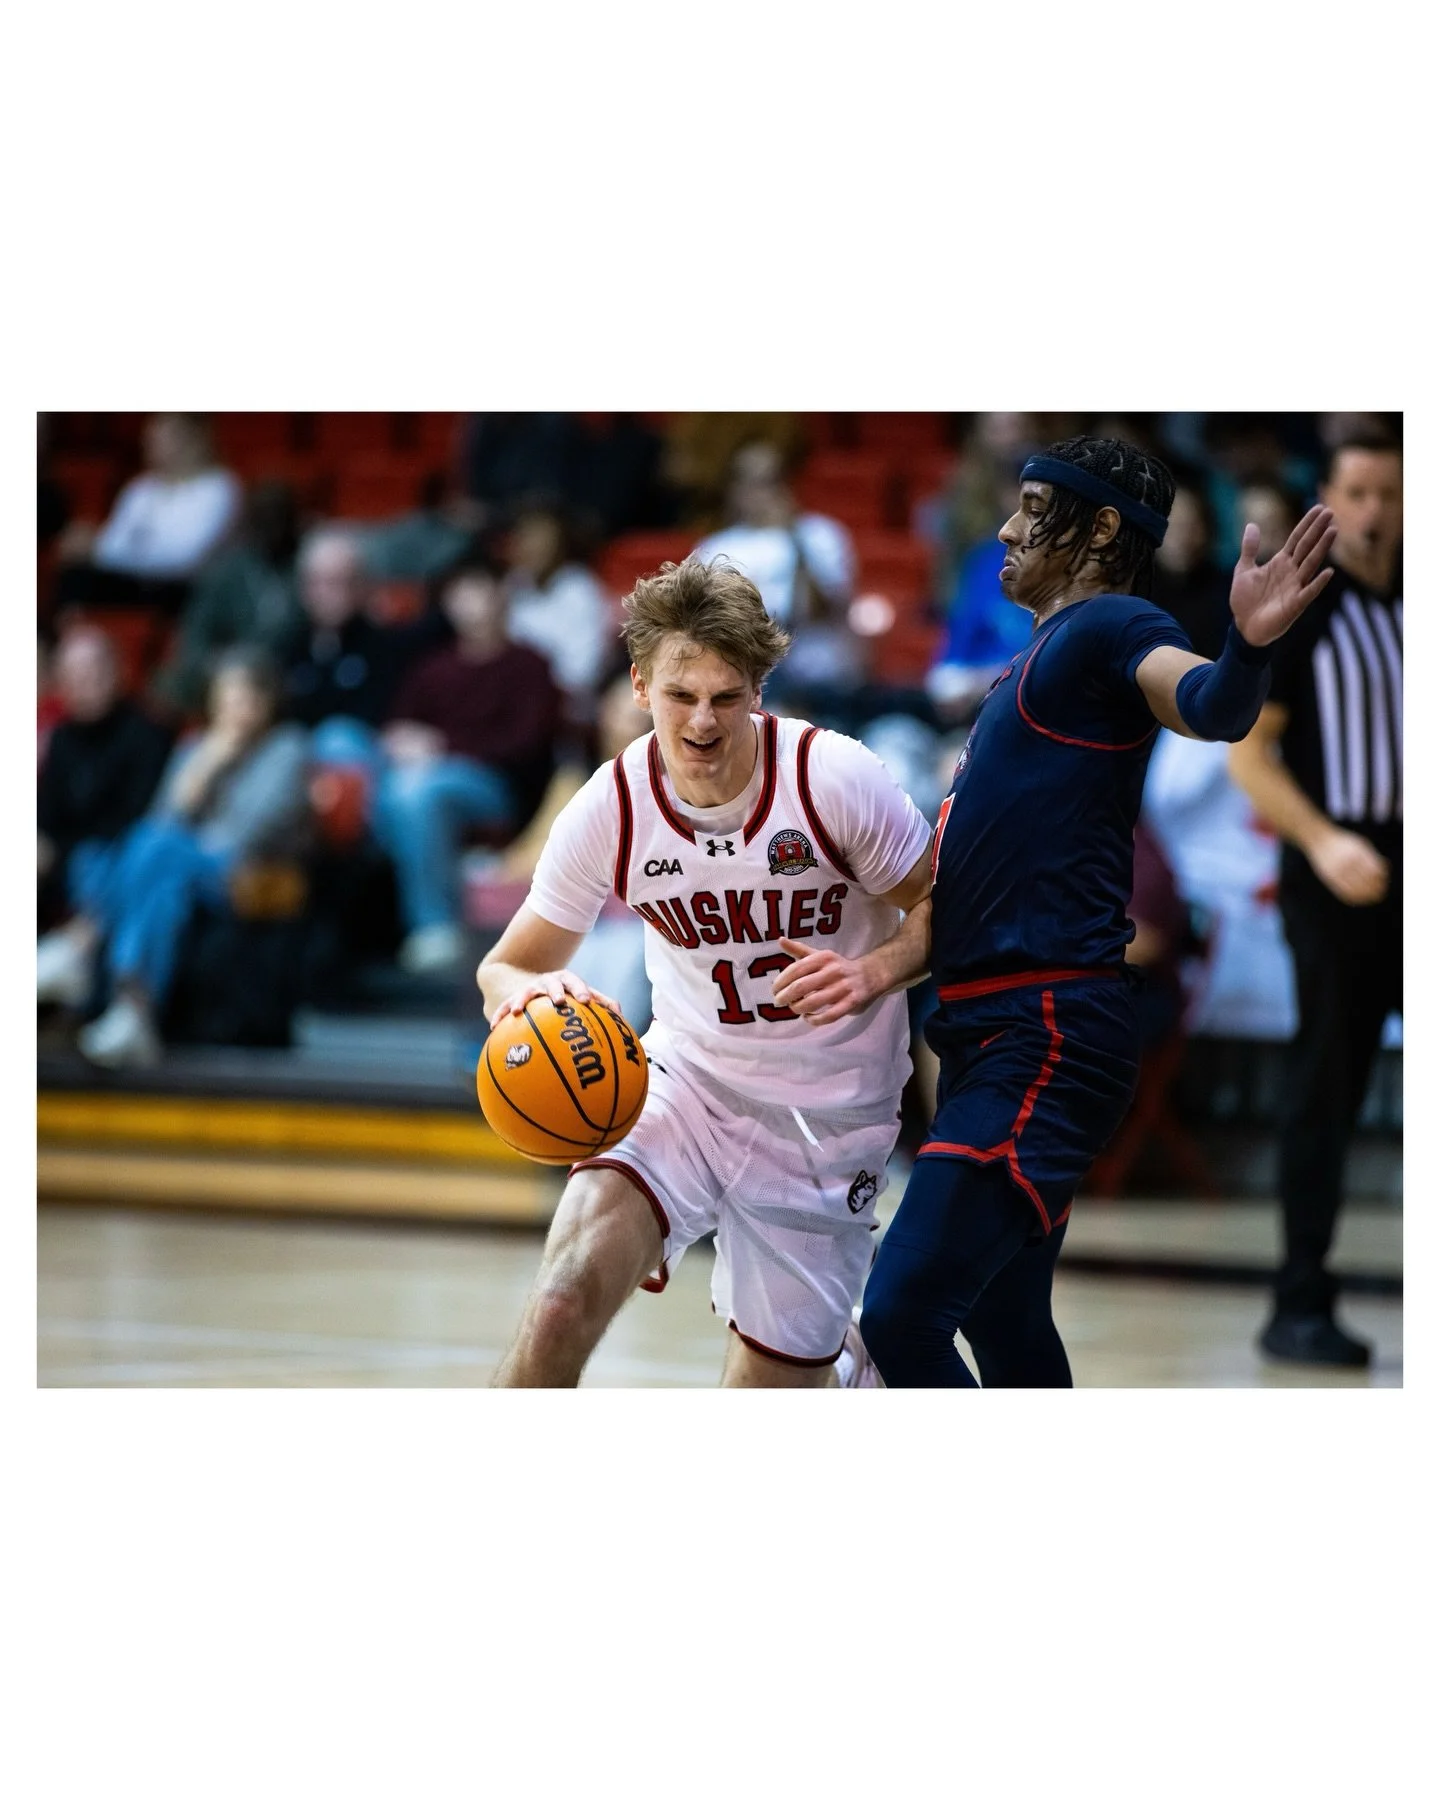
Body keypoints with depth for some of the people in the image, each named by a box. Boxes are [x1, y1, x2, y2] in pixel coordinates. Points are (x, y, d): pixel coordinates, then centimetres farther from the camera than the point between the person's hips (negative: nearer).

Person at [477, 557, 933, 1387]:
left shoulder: (835, 779, -18)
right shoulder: (610, 810, -13)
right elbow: (508, 967, -2)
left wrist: (875, 970, -27)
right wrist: (525, 995, -26)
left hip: (826, 1122, -1)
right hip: (687, 1085, 1)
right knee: (565, 1301, -28)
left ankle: (847, 1357, 45)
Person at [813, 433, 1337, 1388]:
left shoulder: (1107, 627, -7)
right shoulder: (1030, 667, 23)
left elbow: (1206, 705, -30)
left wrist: (1249, 645, -51)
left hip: (1046, 1039, -11)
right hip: (994, 1032, 11)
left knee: (902, 1315, -19)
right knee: (1004, 1329, 18)